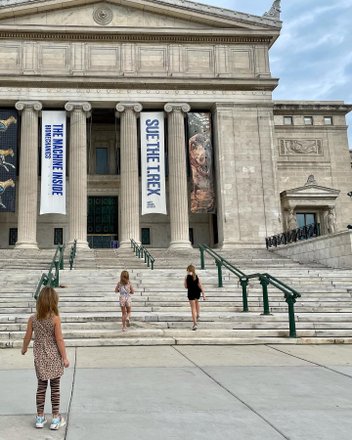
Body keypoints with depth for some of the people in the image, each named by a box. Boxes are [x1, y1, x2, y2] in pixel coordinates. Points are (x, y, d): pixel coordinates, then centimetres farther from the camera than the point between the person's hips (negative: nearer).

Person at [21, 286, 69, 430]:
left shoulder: (32, 319, -5)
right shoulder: (55, 319, -15)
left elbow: (27, 337, 5)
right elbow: (59, 340, -13)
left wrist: (24, 349, 25)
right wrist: (65, 358, -4)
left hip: (40, 358, 3)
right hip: (54, 358, -3)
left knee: (41, 387, 14)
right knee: (55, 387, 6)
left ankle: (40, 417, 22)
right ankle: (56, 418, 12)